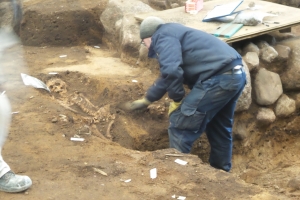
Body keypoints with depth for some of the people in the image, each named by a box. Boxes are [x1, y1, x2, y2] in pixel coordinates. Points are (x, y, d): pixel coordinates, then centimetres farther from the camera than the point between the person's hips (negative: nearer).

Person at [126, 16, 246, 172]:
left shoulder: (162, 37, -2)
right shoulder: (173, 34, 28)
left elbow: (171, 71, -21)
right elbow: (166, 76, 39)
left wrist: (177, 99, -5)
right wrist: (146, 100, 48)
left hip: (219, 78, -10)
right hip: (236, 74, 10)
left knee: (180, 126, -1)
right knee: (219, 129, 24)